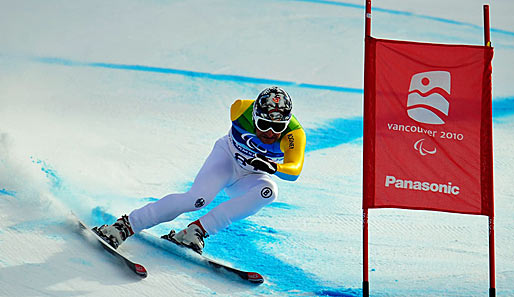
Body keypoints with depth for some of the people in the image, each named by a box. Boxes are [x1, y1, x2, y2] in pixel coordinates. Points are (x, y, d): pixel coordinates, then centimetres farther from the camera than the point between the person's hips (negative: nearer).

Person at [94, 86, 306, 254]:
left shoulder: (295, 134, -28)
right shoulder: (242, 108, -25)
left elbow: (295, 170, -42)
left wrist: (273, 167, -61)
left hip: (251, 177, 1)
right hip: (227, 156, -1)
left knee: (269, 191, -34)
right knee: (198, 198, -29)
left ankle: (197, 230, -33)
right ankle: (124, 226, -23)